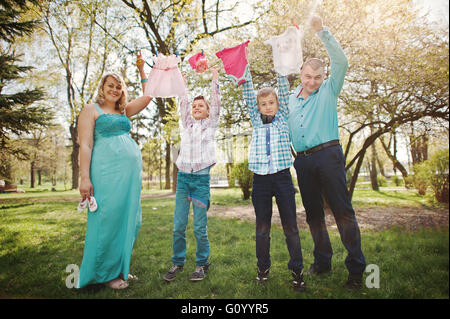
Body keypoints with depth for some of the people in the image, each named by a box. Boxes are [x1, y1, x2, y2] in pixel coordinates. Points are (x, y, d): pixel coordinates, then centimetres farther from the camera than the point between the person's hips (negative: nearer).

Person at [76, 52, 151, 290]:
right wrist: (85, 177, -14)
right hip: (107, 171, -7)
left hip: (131, 171, 7)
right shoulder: (91, 110, 4)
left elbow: (147, 97, 21)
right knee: (108, 219, -4)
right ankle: (105, 273, 10)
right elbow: (85, 145, -5)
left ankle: (120, 268, 23)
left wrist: (142, 69, 15)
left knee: (128, 219, 9)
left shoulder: (124, 111, 21)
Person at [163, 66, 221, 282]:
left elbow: (216, 103, 2)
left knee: (200, 227, -1)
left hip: (201, 177, -3)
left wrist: (214, 79, 2)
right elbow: (183, 104, 15)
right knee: (178, 226, 3)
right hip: (183, 177, 4)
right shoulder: (187, 125, 17)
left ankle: (202, 264, 14)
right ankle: (177, 263, 18)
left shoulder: (211, 125, 9)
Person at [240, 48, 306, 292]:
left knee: (290, 227, 2)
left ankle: (297, 269, 14)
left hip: (282, 177, -1)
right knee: (262, 228, 8)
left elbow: (284, 91, 3)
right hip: (260, 180, 2)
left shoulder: (282, 118, 9)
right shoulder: (256, 121, 12)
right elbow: (248, 96, 8)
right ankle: (263, 267, 22)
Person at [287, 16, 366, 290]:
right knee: (313, 213, 11)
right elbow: (283, 128, 23)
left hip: (328, 156, -4)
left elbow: (341, 61, -7)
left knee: (343, 211, -5)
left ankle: (356, 268, 4)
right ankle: (323, 261, 24)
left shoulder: (329, 91, 6)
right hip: (303, 161, 5)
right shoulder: (291, 98, 17)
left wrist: (322, 30, -9)